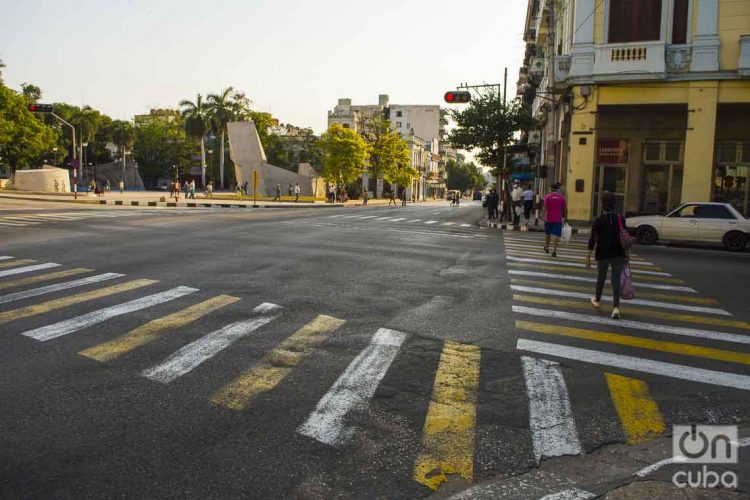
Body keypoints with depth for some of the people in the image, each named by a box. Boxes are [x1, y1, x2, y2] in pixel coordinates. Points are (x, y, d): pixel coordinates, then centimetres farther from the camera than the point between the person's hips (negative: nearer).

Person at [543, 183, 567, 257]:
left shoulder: (547, 197, -4)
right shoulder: (562, 197, 1)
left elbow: (545, 208, -12)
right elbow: (565, 209, 5)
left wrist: (545, 216, -13)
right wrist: (565, 217, 17)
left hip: (549, 218, 0)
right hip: (558, 219, 0)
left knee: (547, 233, 19)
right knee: (556, 235, -3)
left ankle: (546, 247, 32)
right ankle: (554, 250, -13)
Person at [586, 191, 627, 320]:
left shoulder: (599, 220, -10)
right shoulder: (621, 219, -2)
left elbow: (593, 239, -12)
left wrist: (588, 257, -8)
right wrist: (626, 252, 17)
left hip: (603, 254, -1)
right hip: (619, 254, 1)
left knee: (601, 277, 18)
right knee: (616, 280, 2)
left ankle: (597, 300, 38)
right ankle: (616, 307, -11)